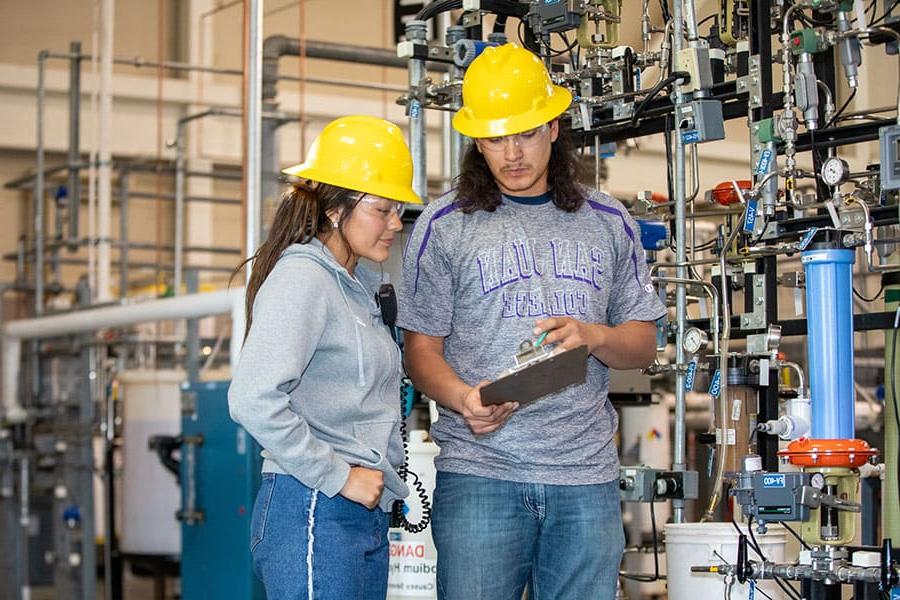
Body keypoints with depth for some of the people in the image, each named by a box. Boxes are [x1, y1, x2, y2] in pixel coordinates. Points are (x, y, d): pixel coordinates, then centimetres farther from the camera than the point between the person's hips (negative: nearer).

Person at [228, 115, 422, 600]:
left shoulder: (358, 284, 17)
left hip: (366, 515, 9)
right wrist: (338, 476, -17)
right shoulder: (301, 278, -12)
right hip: (313, 511, -9)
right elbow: (253, 398, -24)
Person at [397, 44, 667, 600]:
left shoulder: (607, 222, 13)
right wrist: (464, 400, -17)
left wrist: (592, 336, -8)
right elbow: (422, 349, 4)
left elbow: (644, 345, 14)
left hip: (586, 473, 2)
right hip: (480, 471, -2)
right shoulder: (445, 225, 6)